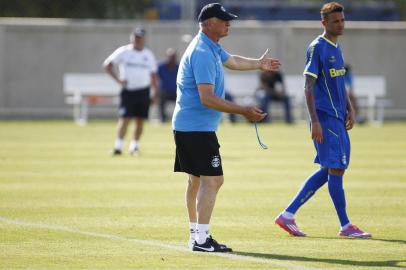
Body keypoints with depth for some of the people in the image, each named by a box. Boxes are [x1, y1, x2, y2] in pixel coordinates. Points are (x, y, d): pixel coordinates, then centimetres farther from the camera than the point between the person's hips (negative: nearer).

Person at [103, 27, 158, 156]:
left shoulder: (148, 54, 12)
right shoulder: (123, 52, 1)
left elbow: (153, 75, 16)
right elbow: (107, 64, 2)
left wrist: (154, 92, 8)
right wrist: (118, 79, -7)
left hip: (143, 91, 3)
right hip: (128, 90, -3)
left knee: (140, 120, 5)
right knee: (124, 118, -11)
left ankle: (134, 146, 17)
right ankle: (118, 146, -11)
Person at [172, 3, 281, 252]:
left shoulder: (212, 48, 13)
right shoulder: (203, 53, -20)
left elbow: (231, 61, 37)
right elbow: (207, 98, -26)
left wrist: (258, 64, 51)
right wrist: (244, 111, -26)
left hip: (186, 127, 11)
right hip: (198, 129, -11)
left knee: (197, 180, 16)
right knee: (212, 179, -13)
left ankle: (196, 234, 23)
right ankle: (201, 239, -17)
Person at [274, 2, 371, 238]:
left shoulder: (336, 48, 16)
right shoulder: (317, 48, -10)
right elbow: (309, 87, -13)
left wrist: (350, 109, 13)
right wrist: (315, 121, -18)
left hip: (339, 118, 9)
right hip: (325, 118, -9)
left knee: (327, 171, 9)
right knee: (336, 169, -6)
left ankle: (288, 215, 14)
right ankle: (346, 226, 0)